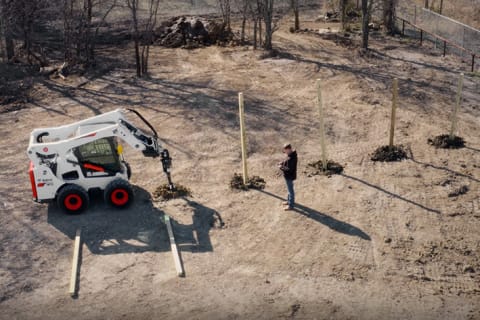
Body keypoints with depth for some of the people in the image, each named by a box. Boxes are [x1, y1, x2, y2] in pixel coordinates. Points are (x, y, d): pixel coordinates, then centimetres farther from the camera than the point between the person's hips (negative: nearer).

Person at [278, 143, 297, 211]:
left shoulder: (290, 158, -33)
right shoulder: (292, 154, -2)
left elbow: (289, 169, -32)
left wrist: (281, 167, -21)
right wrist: (282, 163, 0)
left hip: (289, 176, -10)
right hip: (290, 175, 10)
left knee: (290, 190, 5)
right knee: (290, 189, 26)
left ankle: (291, 205, 19)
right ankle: (289, 201, 44)